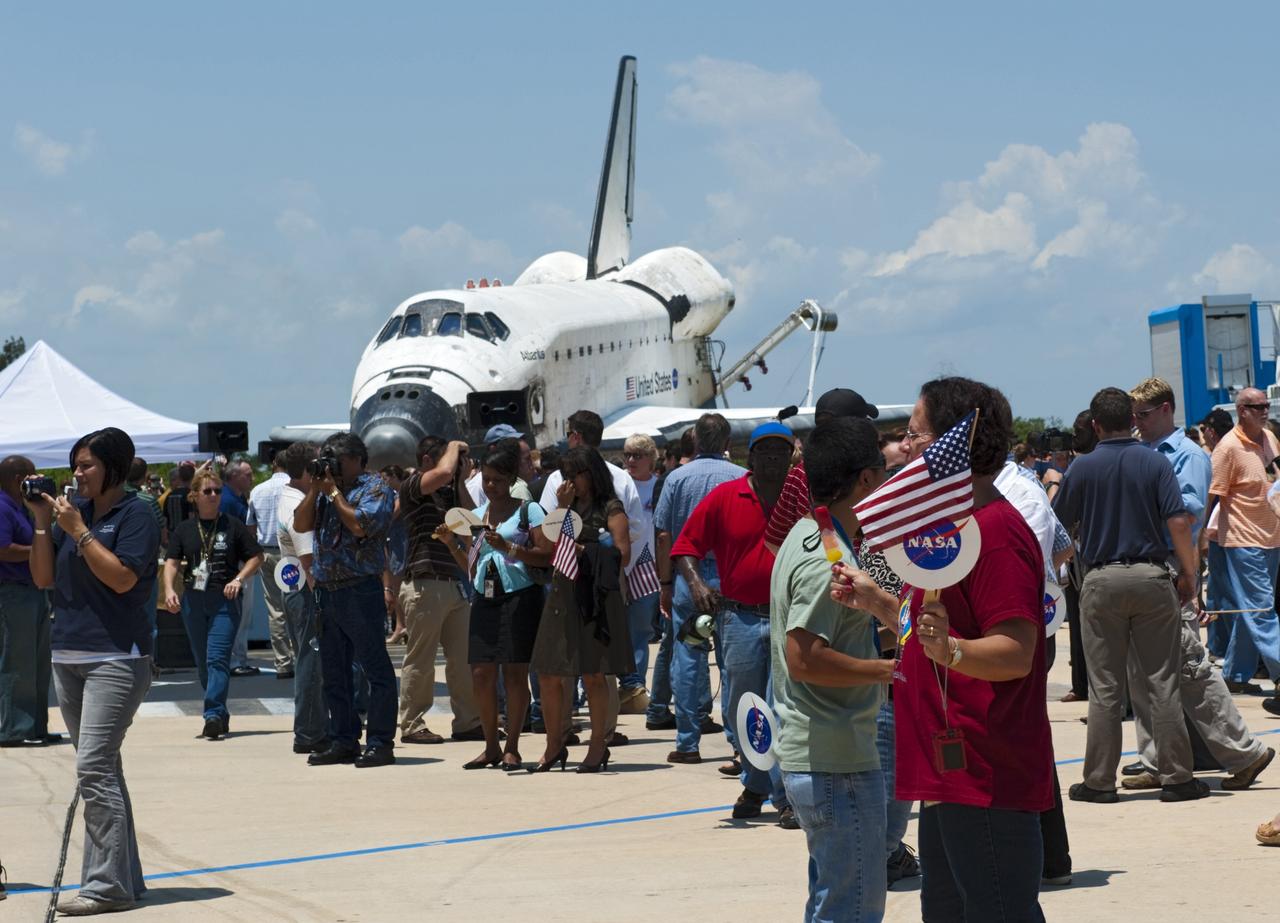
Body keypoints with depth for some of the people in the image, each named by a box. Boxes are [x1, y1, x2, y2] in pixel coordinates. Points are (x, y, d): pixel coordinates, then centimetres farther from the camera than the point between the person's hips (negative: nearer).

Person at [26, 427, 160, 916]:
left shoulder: (135, 515, -5)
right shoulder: (73, 509, 14)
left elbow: (123, 577, -17)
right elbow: (43, 578, 12)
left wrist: (78, 531, -16)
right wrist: (43, 523, 1)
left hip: (115, 657, -8)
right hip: (68, 656, 8)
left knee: (94, 768, -15)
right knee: (102, 770, 11)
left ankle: (107, 885, -13)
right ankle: (126, 877, 18)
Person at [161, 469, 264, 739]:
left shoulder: (232, 526, 4)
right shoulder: (185, 529, 10)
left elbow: (256, 557, 6)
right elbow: (172, 562, 4)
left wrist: (239, 579, -9)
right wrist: (169, 589, -13)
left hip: (225, 599, -4)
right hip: (193, 600, 4)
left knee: (217, 658, -16)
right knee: (202, 662, 10)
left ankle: (214, 714, -22)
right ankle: (220, 715, 23)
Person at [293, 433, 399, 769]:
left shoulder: (374, 488, -3)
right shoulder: (326, 490, 18)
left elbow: (360, 525, -18)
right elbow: (301, 524, 10)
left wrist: (333, 491, -8)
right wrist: (315, 488, 1)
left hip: (360, 590, -8)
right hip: (327, 590, 8)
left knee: (375, 668, -5)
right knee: (334, 673, 11)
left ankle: (380, 743, -5)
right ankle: (343, 741, 17)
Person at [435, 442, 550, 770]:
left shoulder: (528, 510, 1)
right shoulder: (475, 516, 17)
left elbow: (547, 556, -9)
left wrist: (508, 547, -17)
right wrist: (452, 544, 4)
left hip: (520, 596, -5)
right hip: (484, 598, 5)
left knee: (515, 672, -6)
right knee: (481, 672, -1)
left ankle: (512, 748, 2)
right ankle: (491, 747, 11)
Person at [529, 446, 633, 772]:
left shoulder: (611, 509, 0)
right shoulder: (567, 507, 18)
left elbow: (622, 555, -9)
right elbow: (545, 544, 4)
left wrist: (584, 551, -13)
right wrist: (561, 508, -1)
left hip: (595, 596, -6)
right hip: (562, 595, 6)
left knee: (593, 674, -2)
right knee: (549, 675, 5)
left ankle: (598, 745, 8)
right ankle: (554, 746, 15)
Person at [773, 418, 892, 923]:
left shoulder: (805, 537, 12)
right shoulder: (828, 559, -20)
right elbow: (804, 659, -26)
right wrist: (883, 670, -18)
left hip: (808, 753, 11)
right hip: (837, 763, -11)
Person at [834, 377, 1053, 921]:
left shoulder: (994, 532, -17)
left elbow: (1015, 652, -24)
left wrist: (950, 649, -40)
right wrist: (878, 603, 19)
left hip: (984, 780, -11)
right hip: (947, 777, 11)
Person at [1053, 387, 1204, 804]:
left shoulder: (1083, 468, -1)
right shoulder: (1156, 463, -2)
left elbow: (1059, 525, 8)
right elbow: (1178, 522, -9)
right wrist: (1188, 574, -2)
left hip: (1101, 579, 0)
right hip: (1151, 577, 0)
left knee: (1105, 687, 5)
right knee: (1162, 682, 4)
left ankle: (1099, 781, 7)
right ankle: (1176, 777, 6)